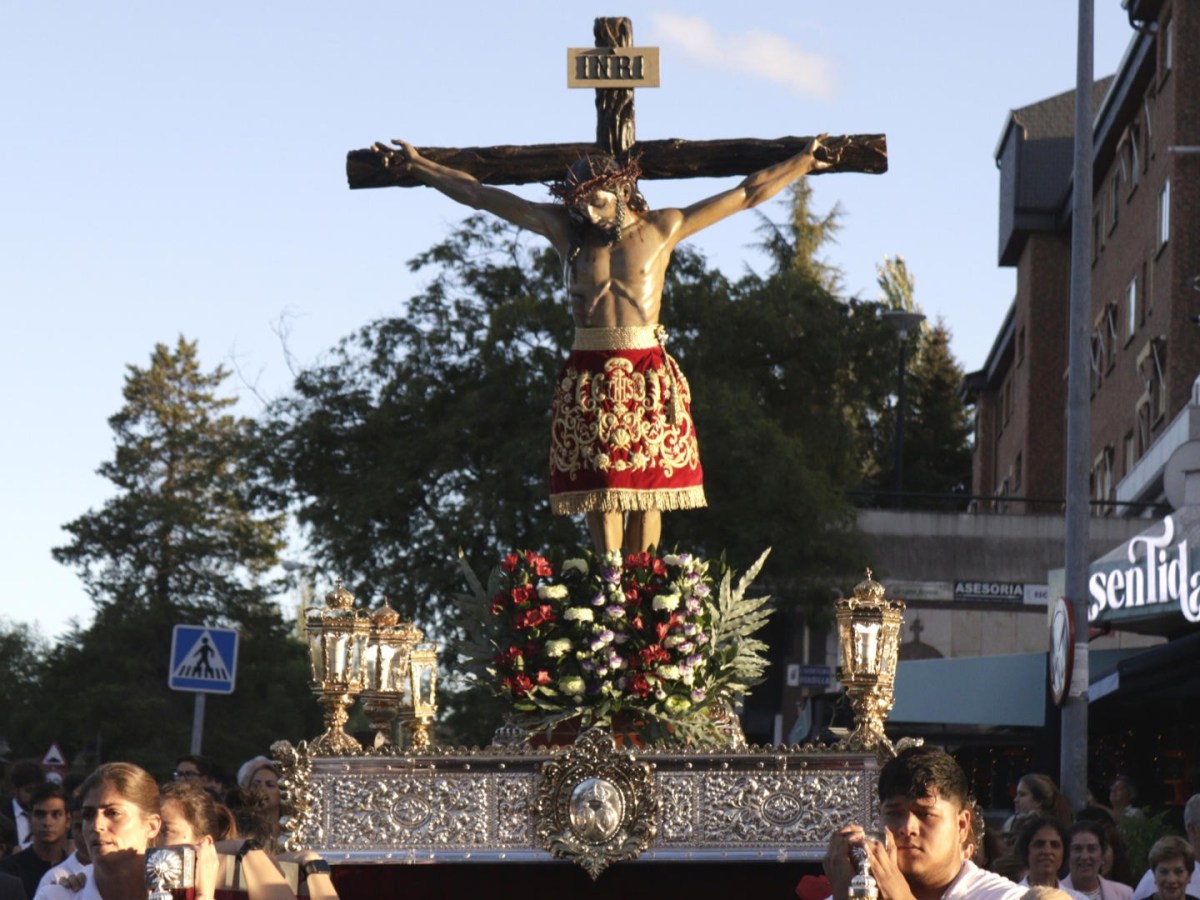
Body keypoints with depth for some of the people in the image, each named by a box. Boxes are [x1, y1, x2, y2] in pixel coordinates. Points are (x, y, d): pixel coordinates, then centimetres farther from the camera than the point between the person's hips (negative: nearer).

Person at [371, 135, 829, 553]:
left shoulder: (662, 227, 6)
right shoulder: (563, 227, 9)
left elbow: (746, 194, 10)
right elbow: (481, 195, 12)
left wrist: (802, 163, 8)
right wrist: (417, 166, 13)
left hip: (647, 374, -1)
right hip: (588, 374, 1)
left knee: (646, 488, -2)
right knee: (599, 487, -2)